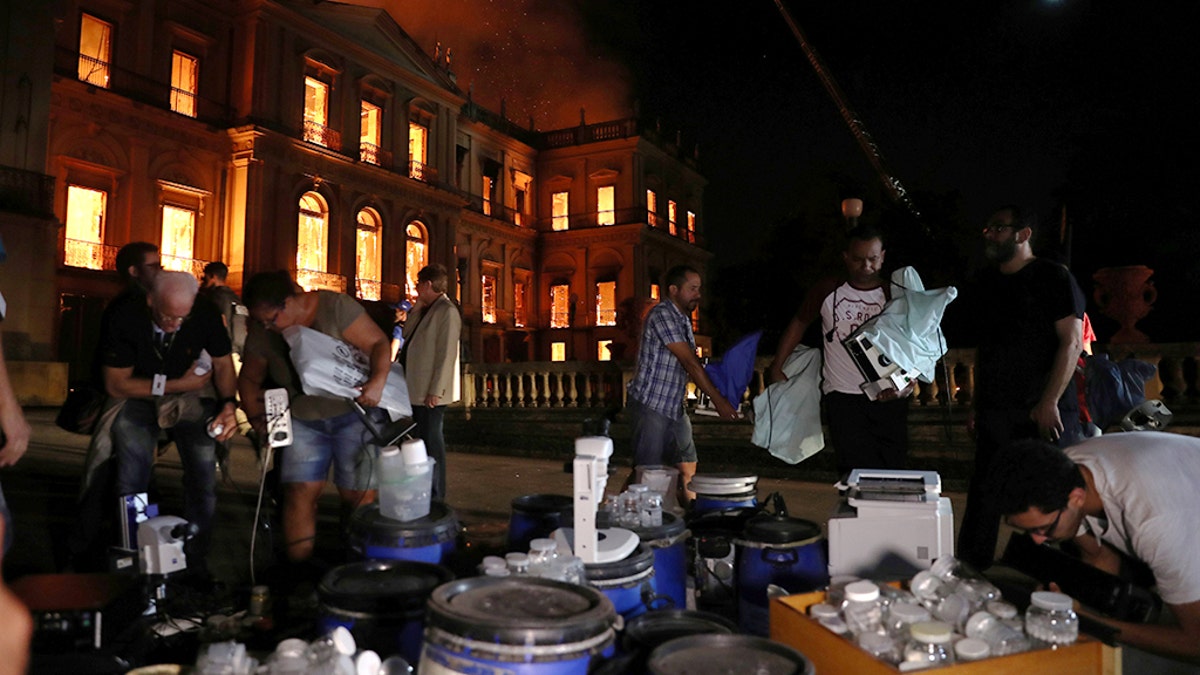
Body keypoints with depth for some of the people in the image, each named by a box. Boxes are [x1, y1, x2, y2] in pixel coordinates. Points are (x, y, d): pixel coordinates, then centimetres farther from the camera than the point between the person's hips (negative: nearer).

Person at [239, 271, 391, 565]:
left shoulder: (335, 307, -17)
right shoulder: (260, 333, -1)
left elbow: (378, 343, -18)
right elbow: (249, 378, 11)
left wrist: (378, 381, -34)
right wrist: (256, 416, -3)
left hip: (354, 413, -4)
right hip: (303, 420, 4)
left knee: (358, 496, -3)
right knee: (299, 493, -4)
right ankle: (298, 572, 6)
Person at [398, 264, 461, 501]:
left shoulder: (447, 311, -14)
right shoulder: (427, 310, 16)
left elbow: (446, 354, -19)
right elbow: (408, 334, 14)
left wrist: (435, 391, -22)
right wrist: (418, 305, 7)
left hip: (430, 392, -9)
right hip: (417, 390, 9)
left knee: (431, 440, -3)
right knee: (420, 440, 15)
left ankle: (436, 497, 6)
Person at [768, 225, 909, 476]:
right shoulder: (827, 292, 4)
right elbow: (799, 324, 16)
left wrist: (906, 386, -20)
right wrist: (777, 368, 12)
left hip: (888, 400, 1)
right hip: (843, 397, -1)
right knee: (858, 473, -10)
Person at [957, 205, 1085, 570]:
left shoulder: (1052, 277, -2)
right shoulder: (984, 287, 16)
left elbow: (1072, 341, -9)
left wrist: (1049, 402, -17)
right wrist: (975, 405, 13)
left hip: (1043, 411, -5)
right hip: (995, 413, 6)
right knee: (982, 499, 7)